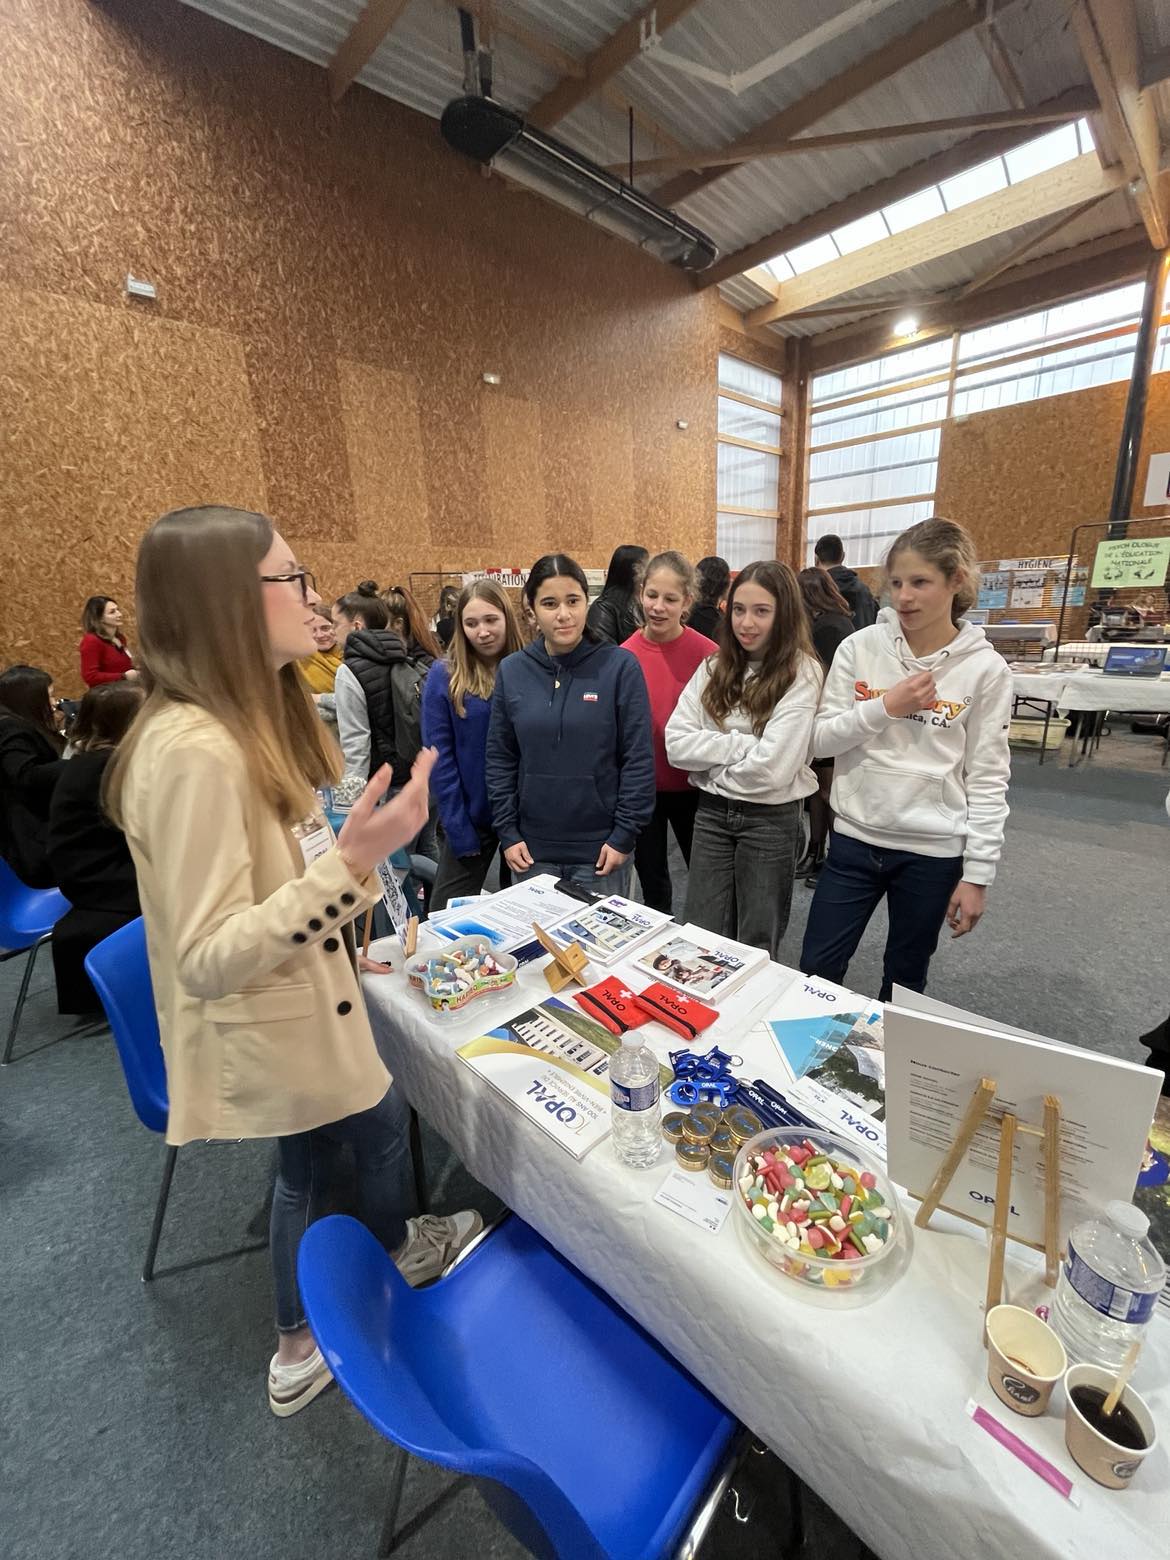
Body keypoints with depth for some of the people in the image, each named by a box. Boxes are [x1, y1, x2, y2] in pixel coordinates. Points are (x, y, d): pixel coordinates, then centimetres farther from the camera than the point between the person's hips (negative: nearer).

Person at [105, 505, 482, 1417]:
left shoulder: (246, 720, 1)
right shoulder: (194, 748, -31)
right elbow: (208, 961, -31)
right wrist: (350, 864, -40)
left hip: (288, 1011, 8)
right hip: (268, 1029, -8)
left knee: (306, 1167, 26)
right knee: (383, 1124, 22)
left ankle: (299, 1349, 52)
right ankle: (402, 1253, 55)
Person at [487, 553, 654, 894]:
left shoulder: (620, 666, -9)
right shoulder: (511, 671, 0)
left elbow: (639, 758, -8)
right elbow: (500, 759, 4)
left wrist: (624, 834, -10)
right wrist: (507, 832, 0)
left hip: (600, 848, -2)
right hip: (532, 849, 3)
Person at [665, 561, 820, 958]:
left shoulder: (802, 674, -11)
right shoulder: (714, 667, 3)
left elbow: (773, 767, -20)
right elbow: (676, 744, -7)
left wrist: (713, 755, -7)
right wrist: (743, 745, -14)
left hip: (771, 819, -3)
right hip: (711, 812, 4)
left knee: (757, 947, 14)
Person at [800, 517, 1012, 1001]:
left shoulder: (985, 668, -6)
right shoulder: (859, 648, -4)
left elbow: (987, 779, -3)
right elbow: (820, 740, -3)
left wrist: (977, 873, -4)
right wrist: (885, 707, -17)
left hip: (933, 853, -1)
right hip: (855, 840, 1)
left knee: (904, 983, 17)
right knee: (816, 973, 9)